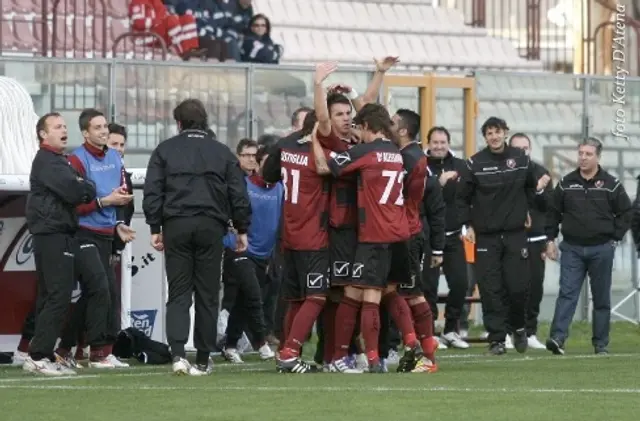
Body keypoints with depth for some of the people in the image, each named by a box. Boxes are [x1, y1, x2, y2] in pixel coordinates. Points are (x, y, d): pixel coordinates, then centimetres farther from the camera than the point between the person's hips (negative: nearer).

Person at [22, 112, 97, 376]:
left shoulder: (58, 161, 24)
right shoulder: (47, 161, -10)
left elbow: (81, 191, 18)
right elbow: (73, 191, -21)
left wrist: (83, 189, -3)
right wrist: (87, 189, -2)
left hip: (57, 235, 11)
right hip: (53, 235, -11)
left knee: (50, 298, 10)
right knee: (59, 296, -14)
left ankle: (42, 357, 12)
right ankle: (38, 356, -17)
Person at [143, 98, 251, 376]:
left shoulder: (165, 150, 7)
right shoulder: (222, 153, 11)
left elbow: (152, 192, 1)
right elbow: (239, 194, 9)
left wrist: (155, 228, 4)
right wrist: (242, 230, 16)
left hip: (176, 226, -1)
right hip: (211, 226, 1)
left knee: (178, 293, 2)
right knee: (207, 295, 6)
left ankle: (178, 354, -16)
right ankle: (203, 361, 8)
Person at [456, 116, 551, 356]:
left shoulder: (521, 160, 5)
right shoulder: (475, 164, -1)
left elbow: (532, 185, 19)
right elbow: (462, 197, 6)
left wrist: (540, 189, -4)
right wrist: (468, 225, -1)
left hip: (515, 235, 1)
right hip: (486, 237, -1)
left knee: (518, 286, -3)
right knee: (491, 290, -4)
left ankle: (518, 327, 23)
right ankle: (497, 338, 2)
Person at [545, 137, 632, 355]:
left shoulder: (611, 184, -1)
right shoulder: (566, 183, 4)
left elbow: (626, 213, 4)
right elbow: (553, 212, 11)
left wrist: (614, 238, -1)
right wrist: (551, 240, 5)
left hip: (601, 249, -1)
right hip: (572, 249, 1)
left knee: (601, 298, 6)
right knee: (567, 293, -10)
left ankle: (601, 344, 11)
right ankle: (558, 337, -20)